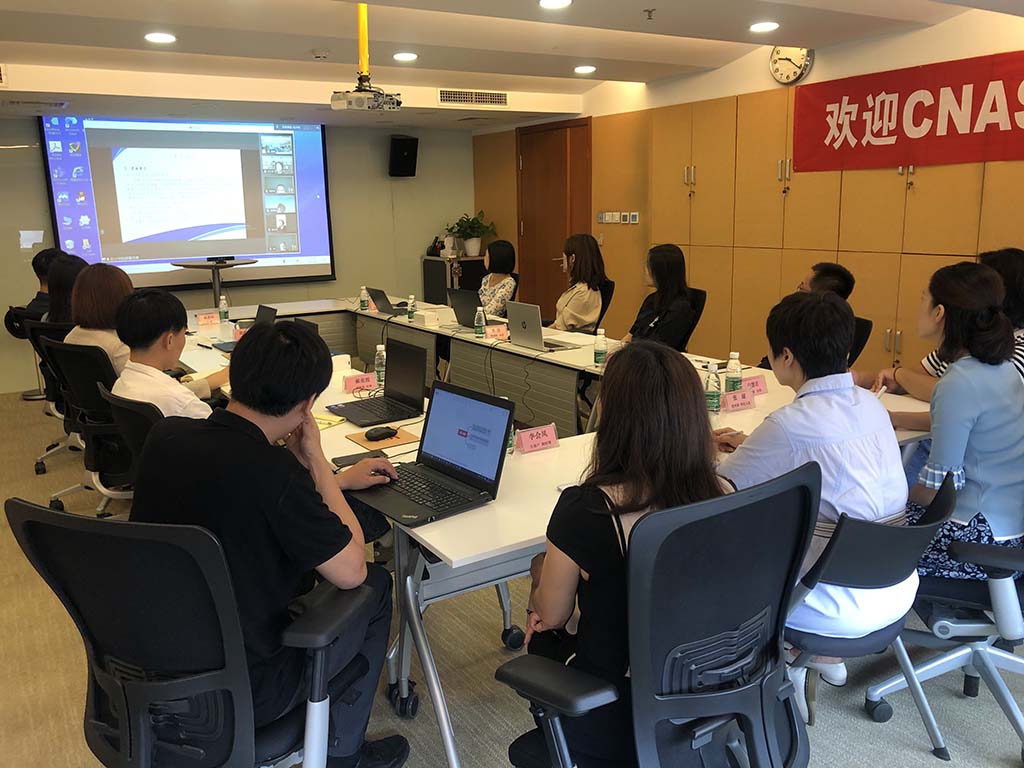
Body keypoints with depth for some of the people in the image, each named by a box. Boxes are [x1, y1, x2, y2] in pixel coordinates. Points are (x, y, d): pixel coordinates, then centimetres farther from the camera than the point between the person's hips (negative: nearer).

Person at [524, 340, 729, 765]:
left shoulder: (584, 510, -31)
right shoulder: (725, 496, -17)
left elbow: (550, 617, -10)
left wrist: (544, 572, 11)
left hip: (620, 720, -4)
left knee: (541, 640, 27)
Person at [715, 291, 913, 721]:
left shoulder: (792, 424, -23)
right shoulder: (869, 404, 0)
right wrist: (752, 445, 18)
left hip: (848, 607, -7)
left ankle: (787, 684, 30)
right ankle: (825, 657, 40)